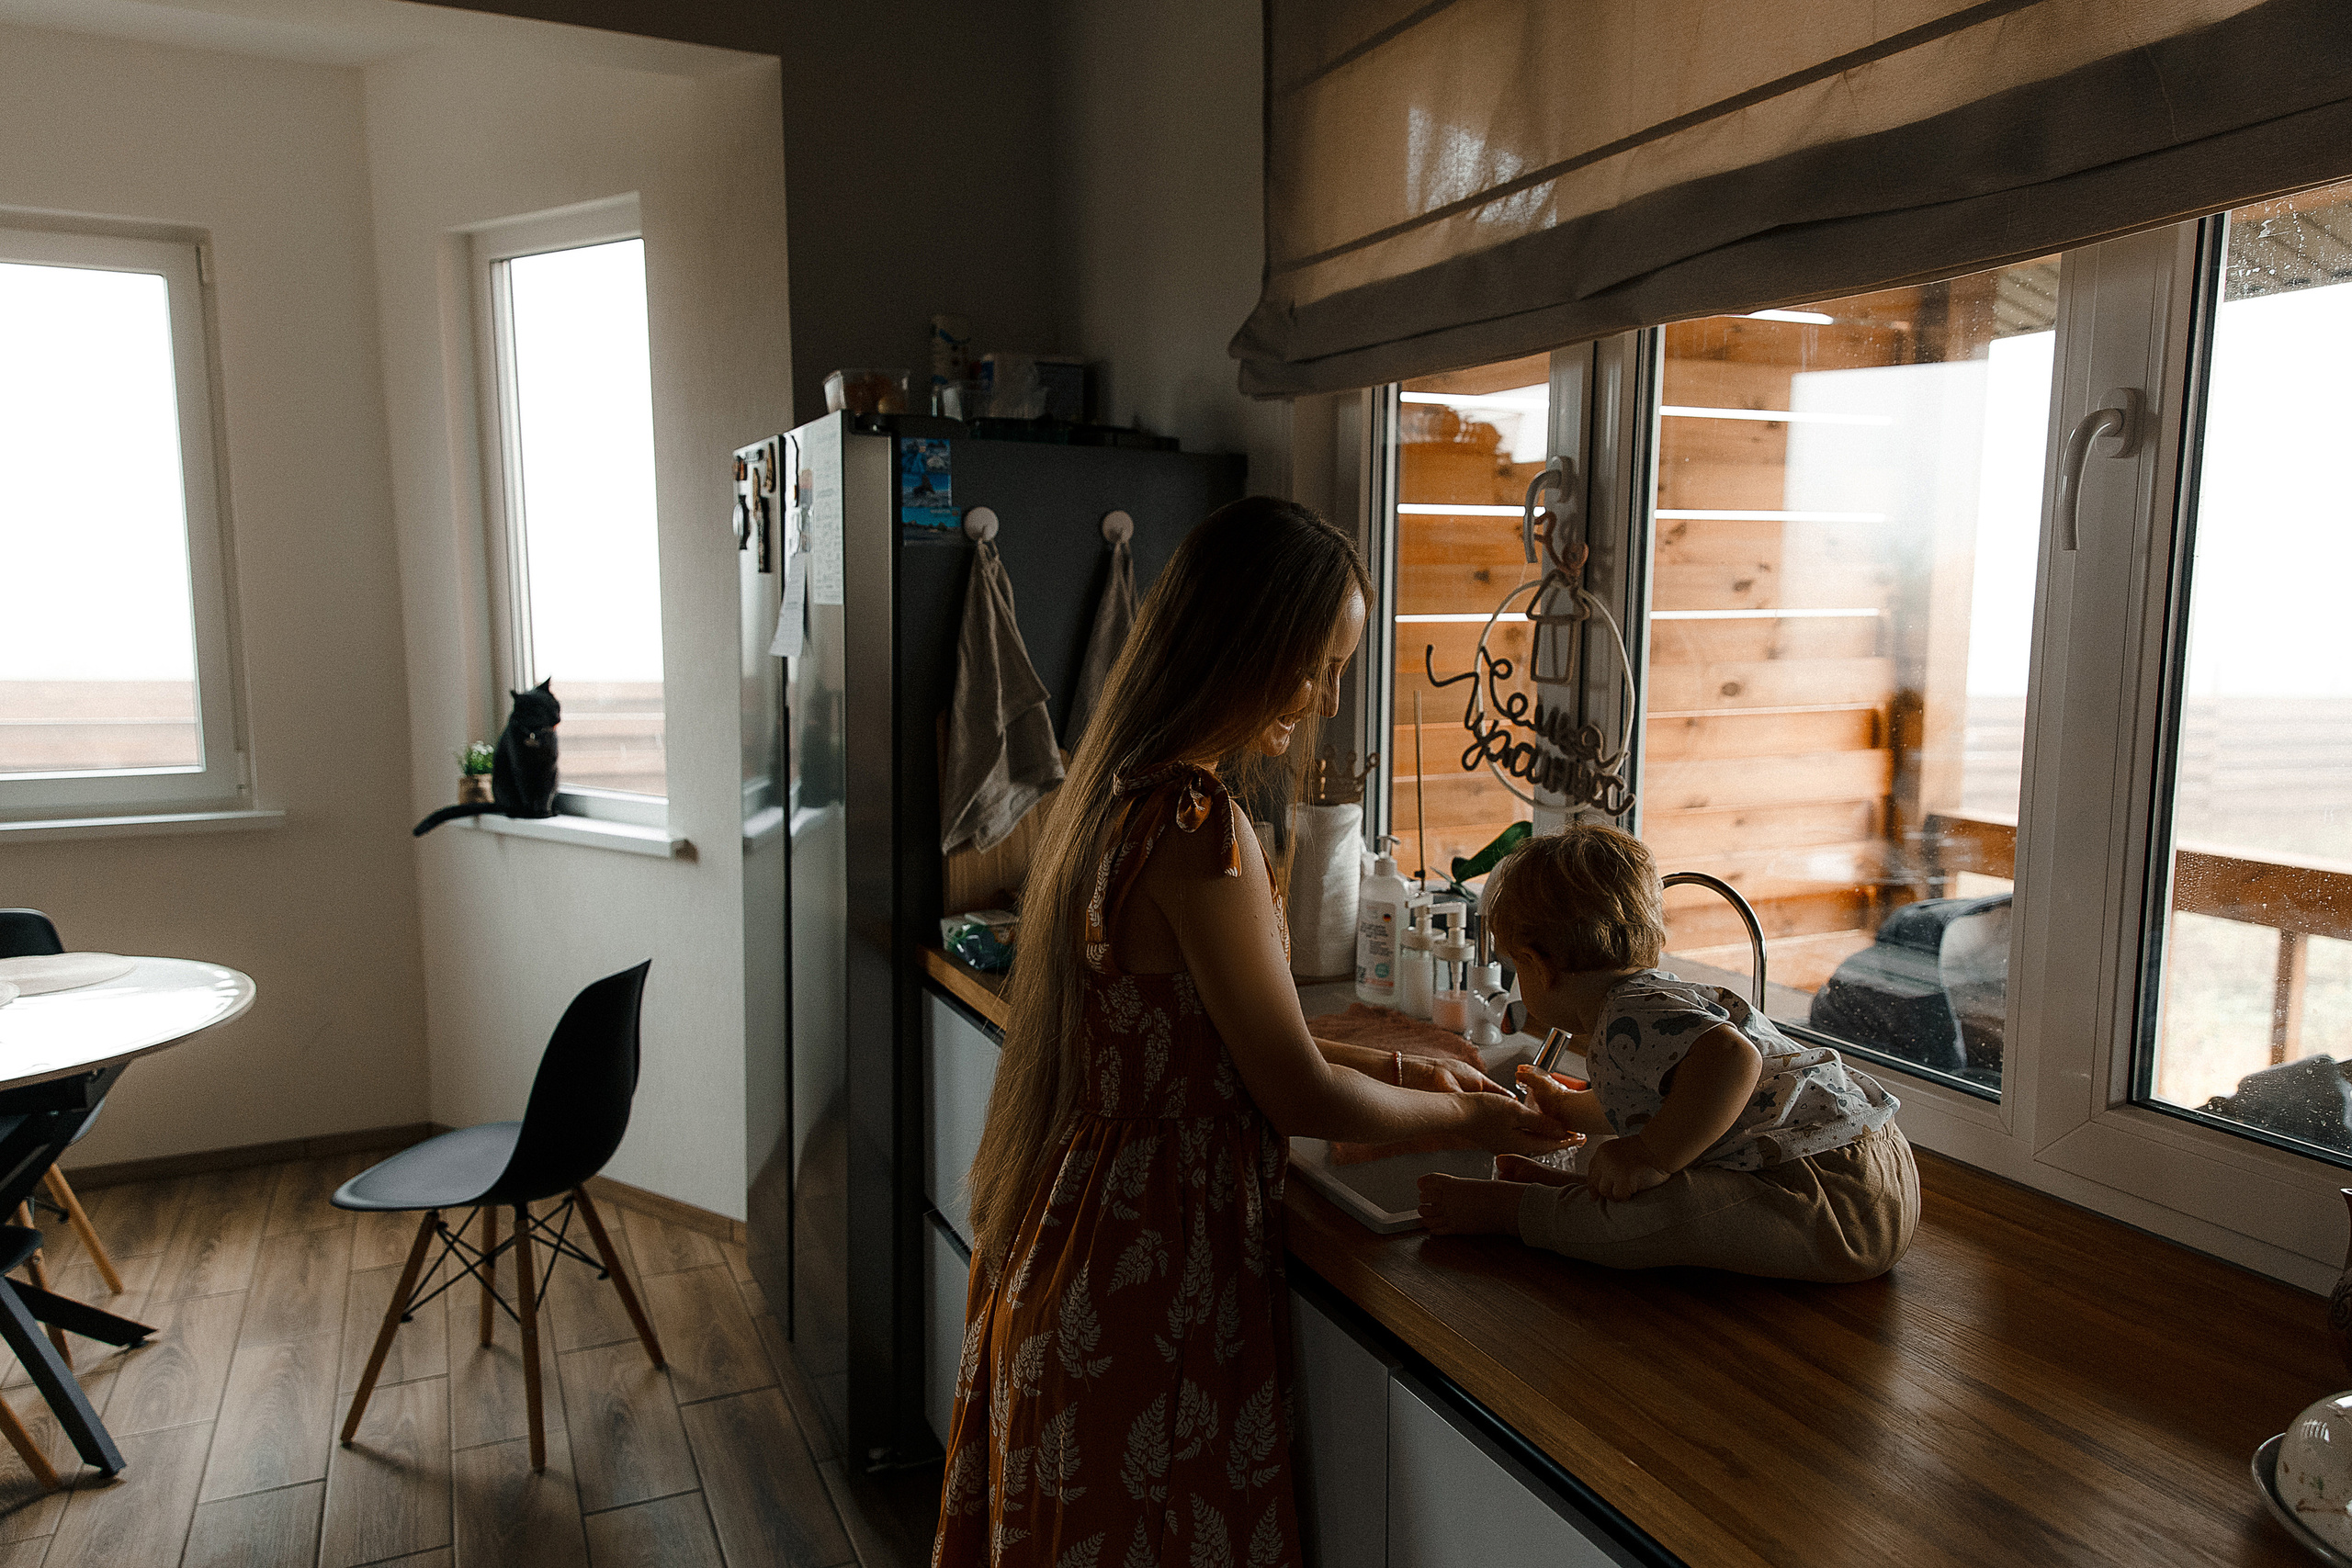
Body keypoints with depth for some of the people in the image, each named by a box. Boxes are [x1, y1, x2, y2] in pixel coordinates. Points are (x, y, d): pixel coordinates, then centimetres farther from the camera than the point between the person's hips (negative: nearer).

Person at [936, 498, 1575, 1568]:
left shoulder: (1121, 791, 5)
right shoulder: (1199, 823, -25)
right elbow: (1297, 1095, -17)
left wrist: (1396, 1068, 12)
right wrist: (1463, 1117, -1)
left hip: (1074, 1230, 9)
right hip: (1159, 1259, -9)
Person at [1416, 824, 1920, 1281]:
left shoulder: (1633, 1016, -14)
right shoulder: (1662, 994, 21)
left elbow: (1733, 1058, -37)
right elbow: (1637, 1107, 43)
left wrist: (1651, 1158, -28)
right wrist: (1565, 1106, 61)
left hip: (1844, 1204, -11)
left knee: (1656, 1214, -24)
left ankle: (1514, 1209, -4)